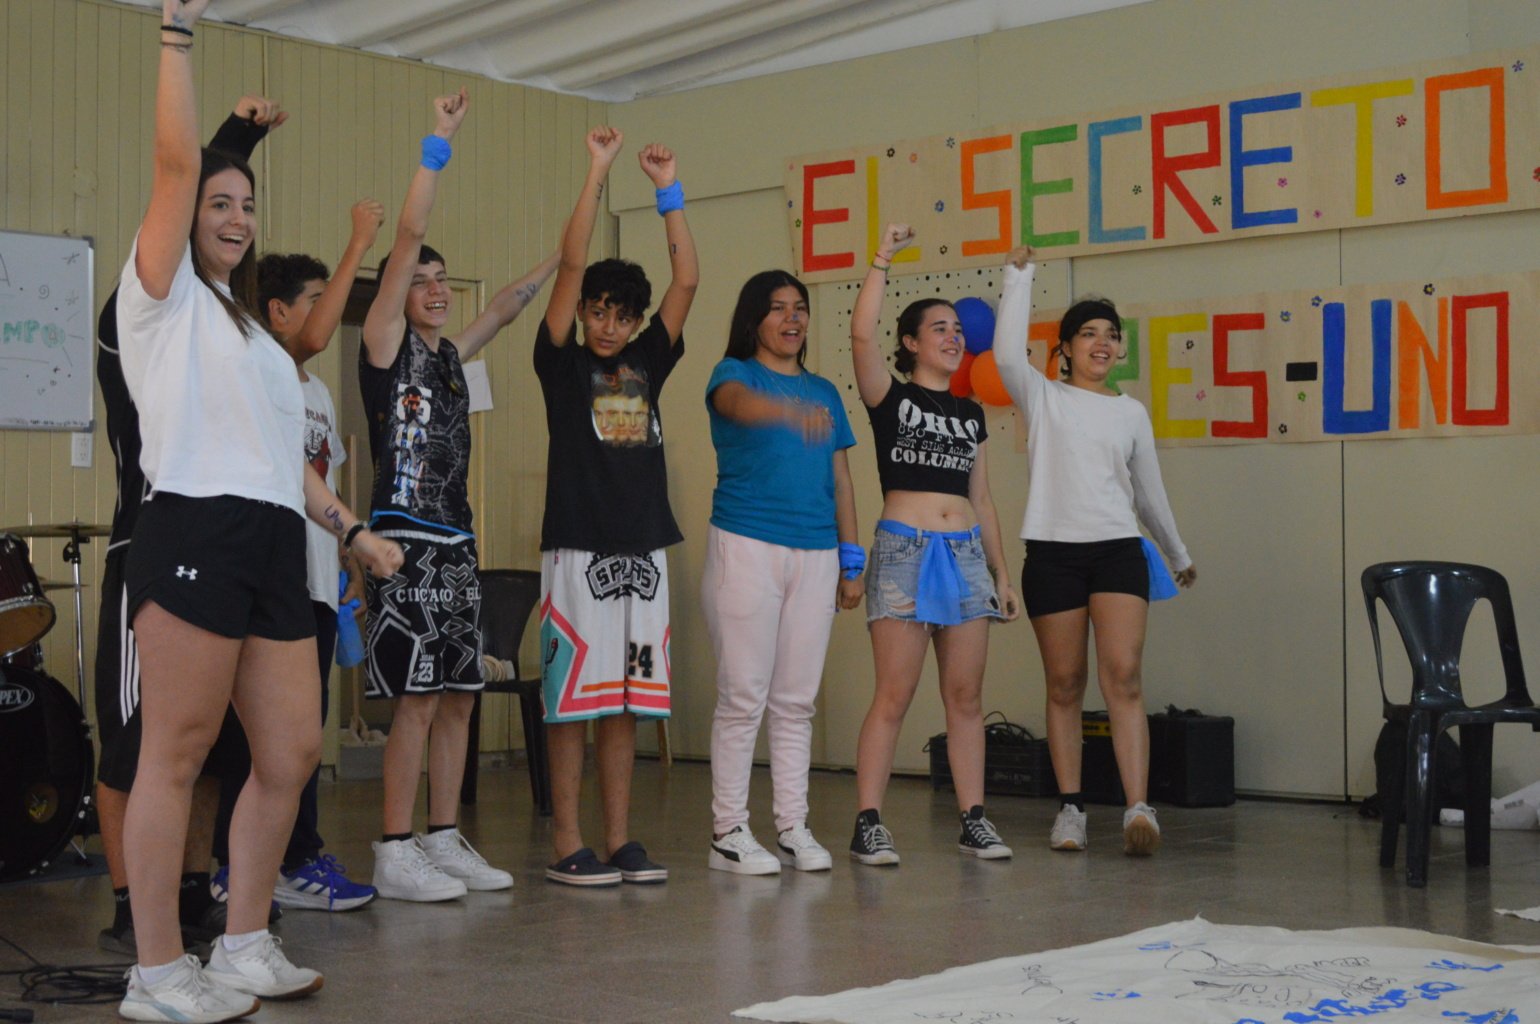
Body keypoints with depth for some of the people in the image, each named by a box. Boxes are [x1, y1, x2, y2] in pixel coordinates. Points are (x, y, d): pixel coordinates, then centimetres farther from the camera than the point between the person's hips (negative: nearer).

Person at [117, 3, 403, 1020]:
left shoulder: (252, 332, 27)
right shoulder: (165, 296, 5)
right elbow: (176, 159, -7)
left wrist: (353, 526, 23)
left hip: (274, 550, 8)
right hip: (195, 535, -8)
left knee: (293, 752, 6)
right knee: (176, 757, -6)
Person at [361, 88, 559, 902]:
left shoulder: (450, 355, 16)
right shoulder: (387, 345, -3)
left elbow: (507, 308, 28)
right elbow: (407, 238, -10)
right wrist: (439, 144, -13)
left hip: (456, 543, 8)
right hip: (407, 541, -8)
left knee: (457, 697, 8)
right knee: (415, 702, -8)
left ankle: (444, 843, 15)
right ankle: (395, 856, -3)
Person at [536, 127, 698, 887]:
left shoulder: (646, 364, 13)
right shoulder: (562, 363, 1)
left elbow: (687, 280, 6)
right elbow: (571, 264, -8)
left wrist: (669, 189, 3)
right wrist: (599, 171, -10)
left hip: (643, 550, 5)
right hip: (579, 549, -5)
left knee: (625, 701, 8)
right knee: (572, 698, -2)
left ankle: (619, 842, 14)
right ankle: (567, 846, 3)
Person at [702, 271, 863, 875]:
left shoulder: (824, 393, 16)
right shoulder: (734, 374, 0)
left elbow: (841, 479, 18)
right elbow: (740, 404, -25)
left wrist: (851, 561, 13)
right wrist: (790, 413, -47)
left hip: (815, 554, 5)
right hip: (746, 547, -5)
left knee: (796, 700, 8)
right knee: (743, 696, -4)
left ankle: (793, 826, 14)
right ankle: (728, 832, 2)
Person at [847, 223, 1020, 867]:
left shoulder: (970, 413, 17)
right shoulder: (890, 399, 2)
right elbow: (861, 334, -17)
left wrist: (1002, 574, 16)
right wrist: (882, 260, -14)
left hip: (966, 554, 5)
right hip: (903, 549, -5)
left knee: (965, 698, 6)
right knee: (894, 696, -7)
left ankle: (973, 820, 11)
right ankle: (868, 825, -4)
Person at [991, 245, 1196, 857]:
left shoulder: (1131, 412, 14)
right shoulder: (1043, 398, 6)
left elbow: (1149, 490, 24)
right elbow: (1008, 353, -14)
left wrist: (1178, 556, 31)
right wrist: (1019, 276, -12)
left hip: (1119, 550, 1)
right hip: (1053, 553, -1)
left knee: (1123, 675, -14)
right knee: (1064, 684, 3)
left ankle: (1138, 808, -22)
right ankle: (1071, 809, 10)